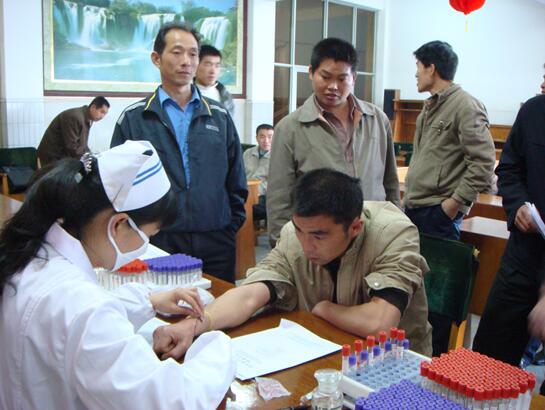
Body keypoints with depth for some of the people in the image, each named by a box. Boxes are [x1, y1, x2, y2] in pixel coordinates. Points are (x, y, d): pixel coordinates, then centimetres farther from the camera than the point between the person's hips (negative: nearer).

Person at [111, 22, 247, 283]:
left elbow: (236, 183, 13)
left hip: (216, 245, 2)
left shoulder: (220, 117, 10)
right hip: (157, 243, -2)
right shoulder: (133, 119, 3)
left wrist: (232, 226, 6)